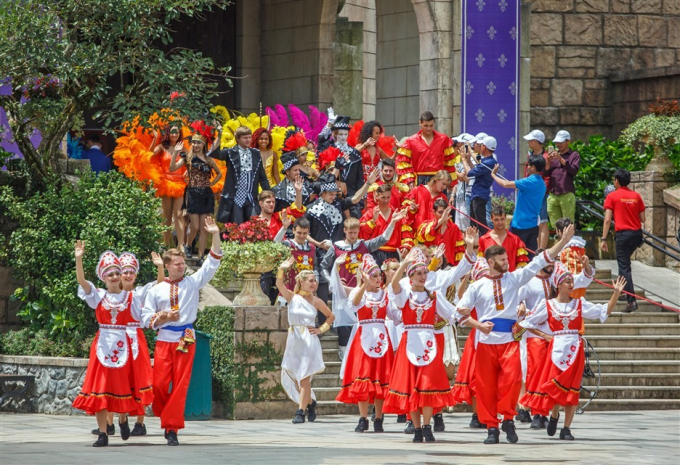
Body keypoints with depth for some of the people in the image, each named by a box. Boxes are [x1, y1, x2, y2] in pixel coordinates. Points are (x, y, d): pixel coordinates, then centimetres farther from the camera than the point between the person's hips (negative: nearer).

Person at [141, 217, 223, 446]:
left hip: (186, 339, 0)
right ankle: (167, 418, 17)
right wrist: (163, 318, -13)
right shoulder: (156, 290, 7)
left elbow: (212, 264, 1)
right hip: (164, 340, 0)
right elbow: (146, 318, 6)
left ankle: (172, 428, -2)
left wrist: (215, 235, -8)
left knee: (180, 385, -4)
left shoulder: (193, 282, 7)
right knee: (159, 384, -6)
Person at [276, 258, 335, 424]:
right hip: (294, 340, 2)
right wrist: (281, 269, -30)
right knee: (293, 377, 6)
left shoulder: (316, 301, 4)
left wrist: (321, 329, 4)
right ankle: (310, 402, 29)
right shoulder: (292, 297, 2)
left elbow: (330, 316, 17)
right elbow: (279, 285, -14)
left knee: (304, 377, -7)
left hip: (309, 341, -2)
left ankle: (300, 412, -7)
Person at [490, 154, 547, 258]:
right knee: (531, 254, 5)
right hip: (533, 225, 7)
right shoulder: (542, 184, 9)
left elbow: (506, 184, -21)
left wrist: (493, 175, -5)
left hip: (520, 225, -7)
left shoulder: (530, 182, -18)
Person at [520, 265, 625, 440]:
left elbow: (605, 311, 4)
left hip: (575, 349, 2)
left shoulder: (579, 304, 8)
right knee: (556, 386, -5)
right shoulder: (548, 305, 3)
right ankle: (554, 416, 25)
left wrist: (616, 293, -6)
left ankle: (566, 429, 3)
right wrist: (545, 336, 2)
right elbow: (528, 323, 10)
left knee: (572, 388, -2)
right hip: (557, 349, -1)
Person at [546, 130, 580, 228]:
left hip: (567, 194, -5)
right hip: (553, 195, 5)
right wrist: (548, 161, -5)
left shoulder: (574, 155, 7)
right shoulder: (553, 155, 20)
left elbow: (574, 171, -9)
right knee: (555, 225, 2)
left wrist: (561, 159, -17)